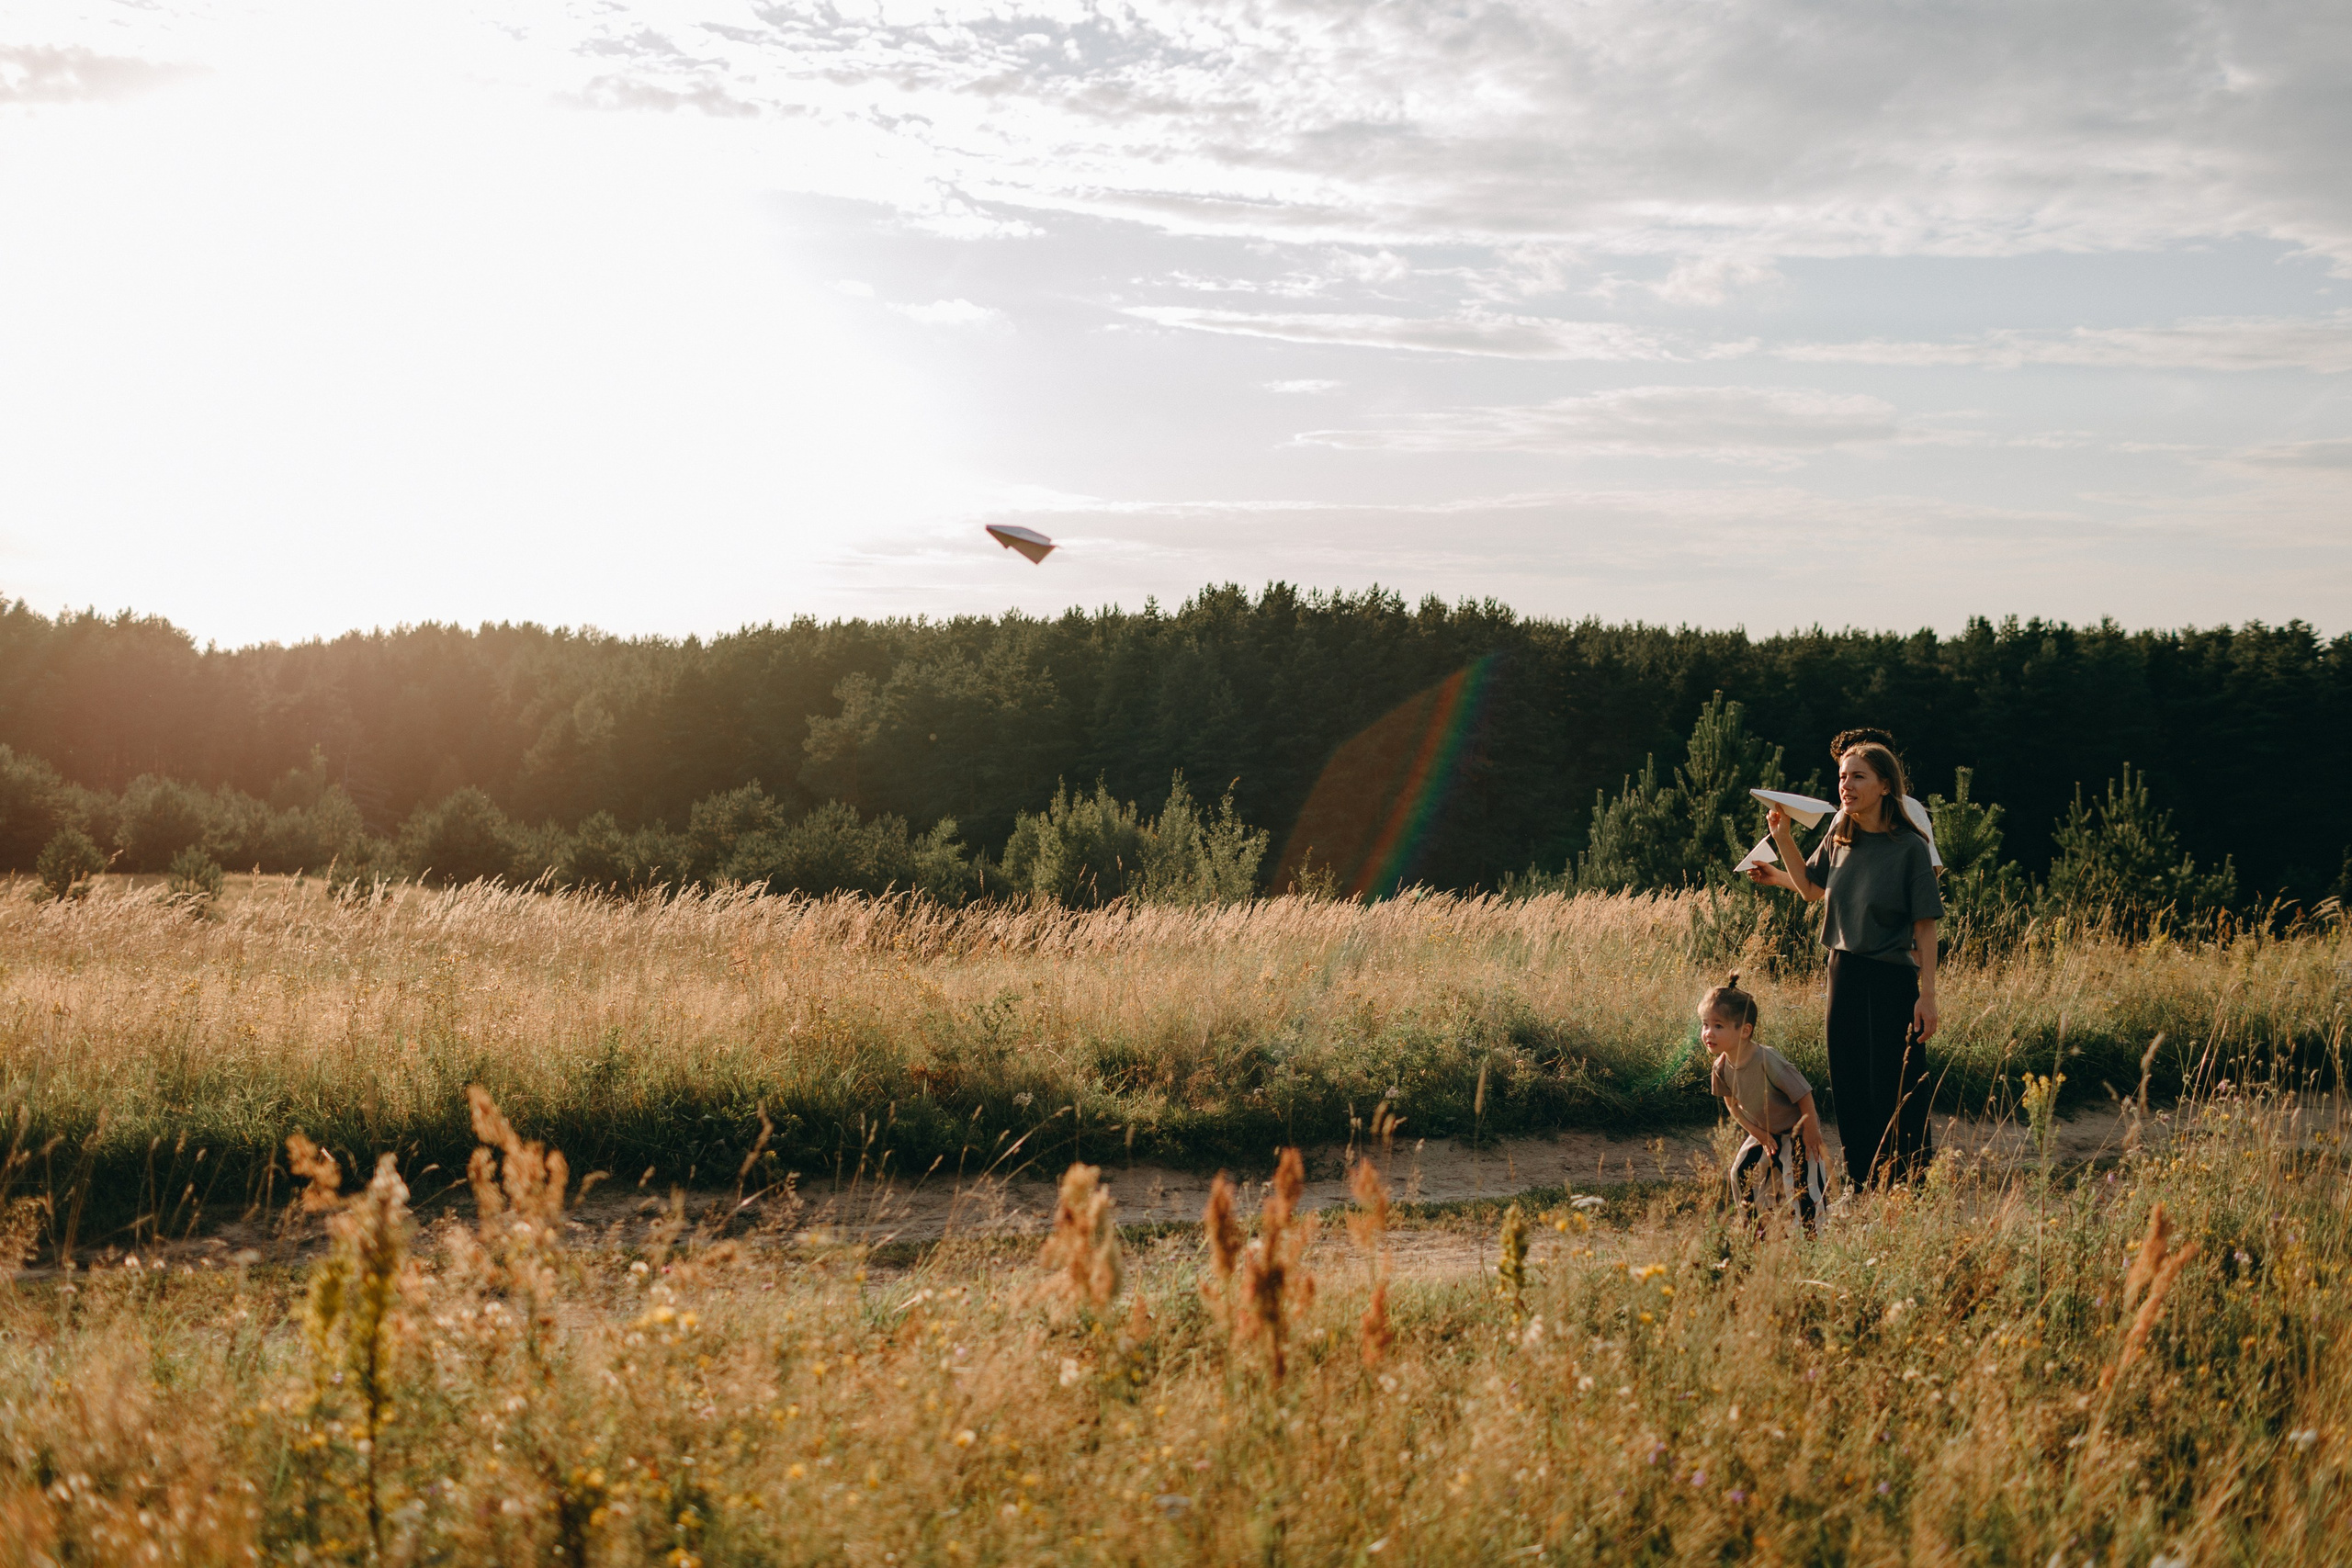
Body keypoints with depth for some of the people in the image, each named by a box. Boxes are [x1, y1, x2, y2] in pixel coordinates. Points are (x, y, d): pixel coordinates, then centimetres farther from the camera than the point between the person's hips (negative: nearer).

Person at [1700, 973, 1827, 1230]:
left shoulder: (1768, 1060, -35)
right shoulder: (1721, 1068, -14)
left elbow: (1803, 1092, -26)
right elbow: (1731, 1103, 3)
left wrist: (1810, 1129, -16)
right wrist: (1757, 1132, -4)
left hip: (1796, 1131, -7)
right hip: (1765, 1132, 7)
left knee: (1799, 1181, -13)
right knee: (1741, 1172, 5)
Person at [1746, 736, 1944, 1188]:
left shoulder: (1910, 847, -12)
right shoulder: (1839, 837, 4)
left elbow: (1925, 926, -11)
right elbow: (1811, 888, 18)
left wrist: (1928, 994, -15)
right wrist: (1782, 835, 5)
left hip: (1893, 982, -6)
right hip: (1844, 973, 6)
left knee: (1896, 1097, -2)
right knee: (1850, 1091, 11)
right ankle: (1862, 1186, 22)